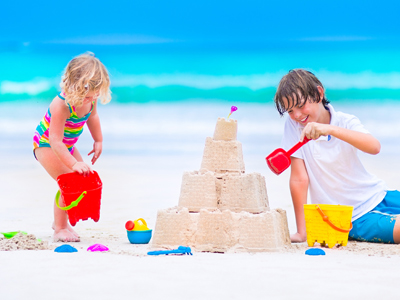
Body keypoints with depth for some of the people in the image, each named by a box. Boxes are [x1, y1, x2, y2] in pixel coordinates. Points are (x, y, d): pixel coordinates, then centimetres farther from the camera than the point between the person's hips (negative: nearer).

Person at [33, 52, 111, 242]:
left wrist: (98, 141, 13)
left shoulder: (91, 98, -16)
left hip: (67, 146, 8)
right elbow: (55, 141, -40)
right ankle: (59, 229, -9)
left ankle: (61, 222, 26)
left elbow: (92, 116, 10)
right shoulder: (61, 105, -38)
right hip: (46, 145, -8)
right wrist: (73, 164, -47)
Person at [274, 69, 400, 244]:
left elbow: (374, 147, -28)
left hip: (378, 197, 3)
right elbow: (299, 179, -10)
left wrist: (330, 129, -39)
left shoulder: (346, 122, -7)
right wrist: (302, 232, -13)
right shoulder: (293, 125, -7)